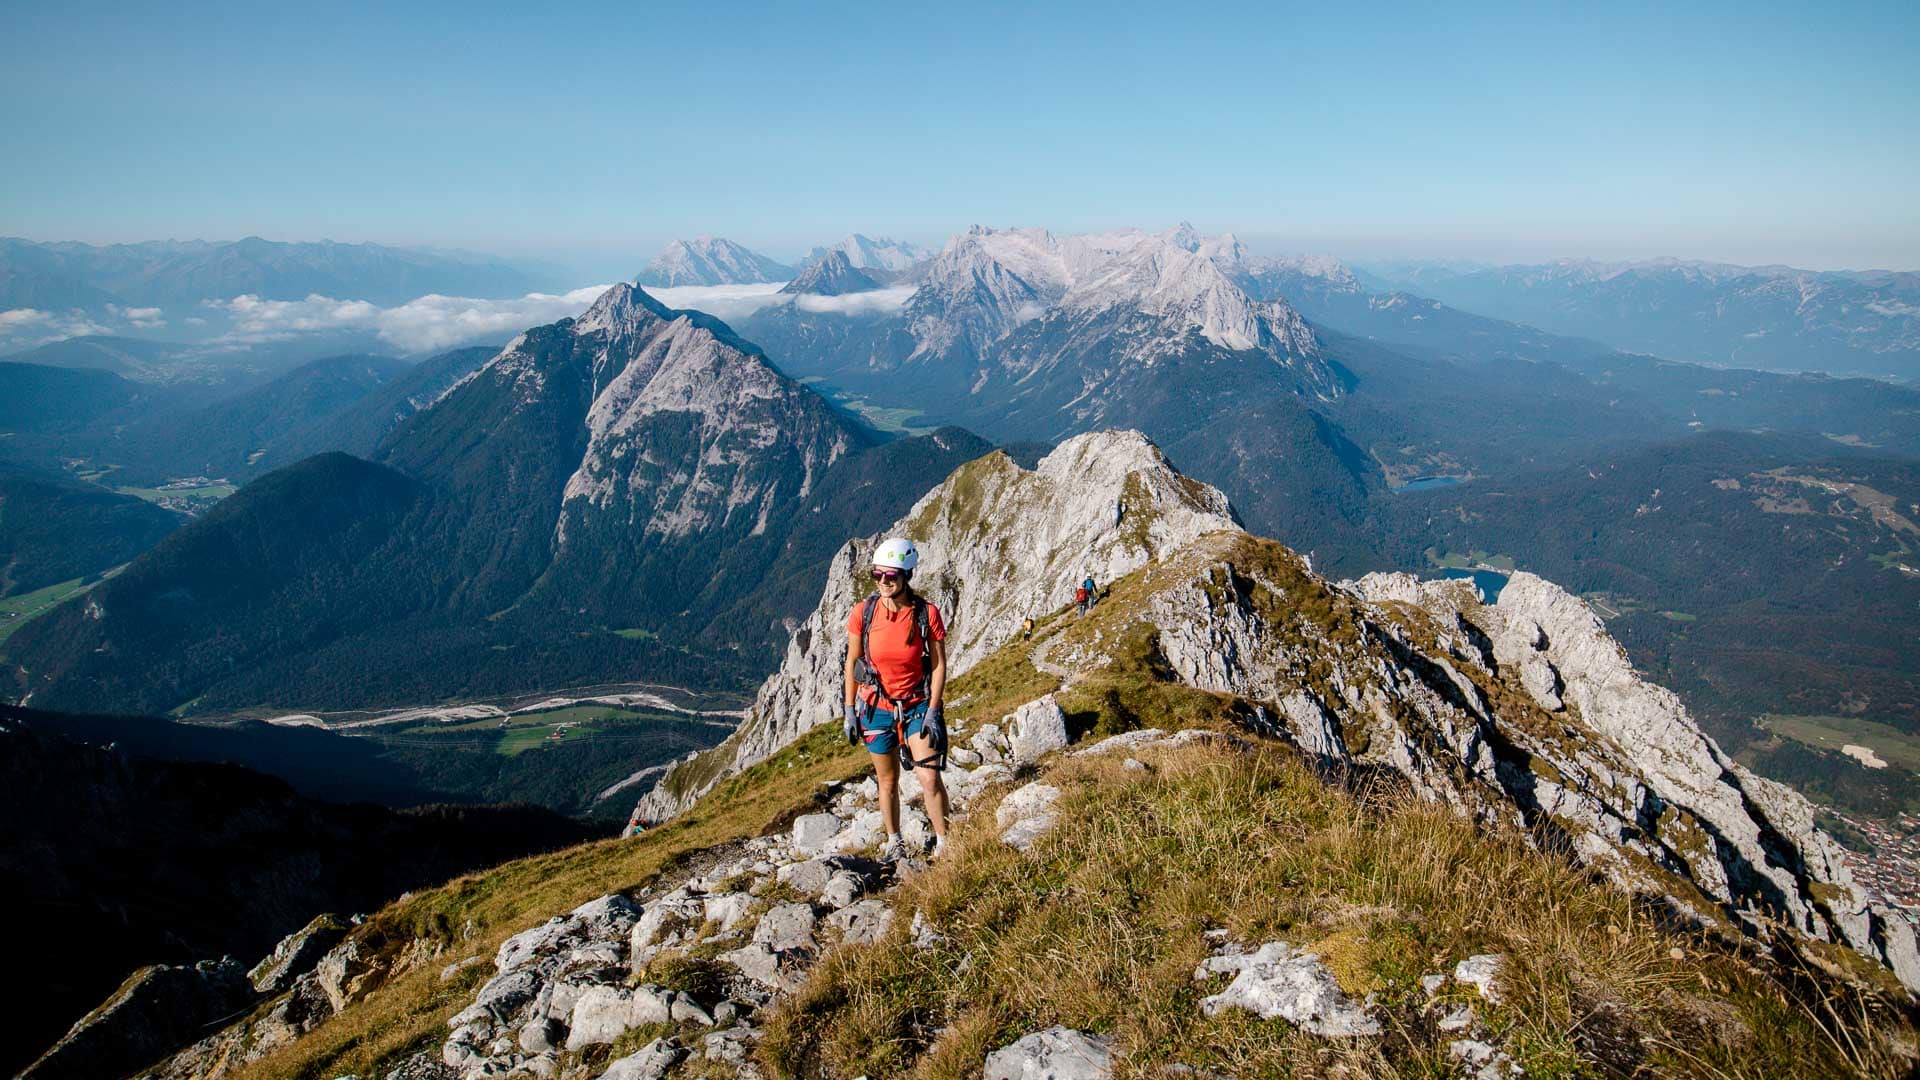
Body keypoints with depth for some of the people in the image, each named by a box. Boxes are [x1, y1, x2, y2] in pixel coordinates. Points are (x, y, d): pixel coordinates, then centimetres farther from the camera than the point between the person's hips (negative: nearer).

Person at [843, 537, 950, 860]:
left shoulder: (927, 613, -15)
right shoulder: (863, 612, -11)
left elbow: (939, 664, -8)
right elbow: (852, 663, -1)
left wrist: (932, 712, -12)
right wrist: (850, 712, 0)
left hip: (917, 706, -1)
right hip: (877, 708, 2)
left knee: (929, 778, -8)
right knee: (887, 781, 13)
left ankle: (943, 843, 10)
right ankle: (894, 843, 32)